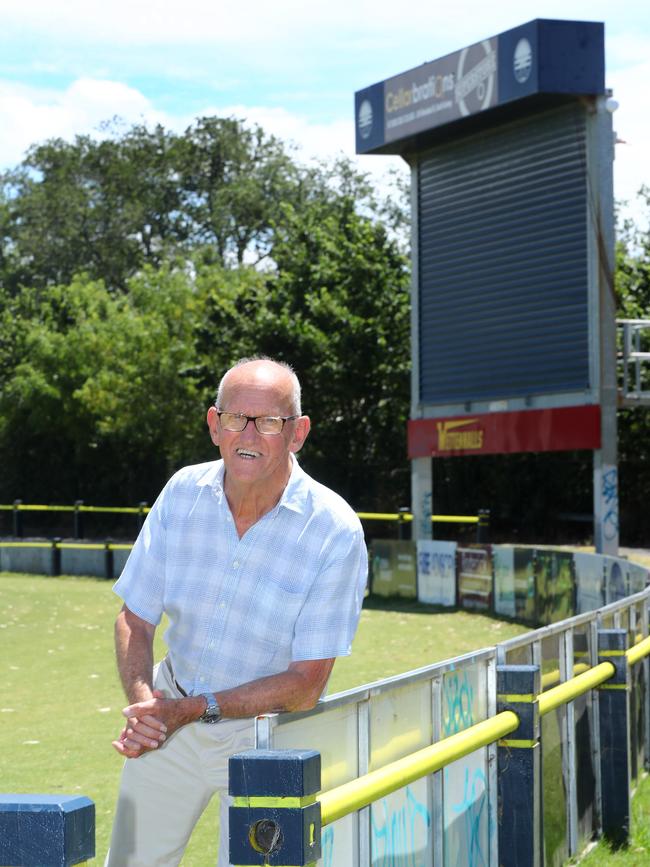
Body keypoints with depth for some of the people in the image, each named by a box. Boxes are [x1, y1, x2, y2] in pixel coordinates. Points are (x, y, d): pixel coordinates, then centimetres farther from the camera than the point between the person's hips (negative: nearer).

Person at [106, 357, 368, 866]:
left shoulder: (335, 532, -20)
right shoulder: (183, 493, -8)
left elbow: (306, 685, -19)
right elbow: (135, 619, -1)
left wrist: (194, 709, -22)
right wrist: (143, 705, -20)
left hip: (265, 734, -3)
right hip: (169, 717, 4)